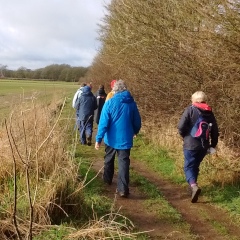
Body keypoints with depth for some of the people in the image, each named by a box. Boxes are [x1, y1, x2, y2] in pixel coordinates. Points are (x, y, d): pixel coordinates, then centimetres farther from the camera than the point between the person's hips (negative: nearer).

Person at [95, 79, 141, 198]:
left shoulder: (109, 103, -10)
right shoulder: (132, 103, 1)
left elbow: (103, 122, -14)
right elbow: (137, 122, 10)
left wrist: (98, 139, -11)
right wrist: (135, 132, 30)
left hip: (111, 138, -1)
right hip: (125, 139, 1)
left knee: (108, 160, 22)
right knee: (124, 163, 0)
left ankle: (107, 179, 40)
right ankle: (123, 189, -6)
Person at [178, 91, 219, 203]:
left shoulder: (190, 109, -7)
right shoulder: (209, 112, 8)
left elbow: (181, 126, -13)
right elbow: (215, 130, 8)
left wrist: (185, 136, 6)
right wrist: (213, 144, 15)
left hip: (191, 144, -5)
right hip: (204, 145, 5)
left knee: (188, 167, -2)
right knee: (195, 166, 21)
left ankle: (194, 185, -25)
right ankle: (193, 186, 28)